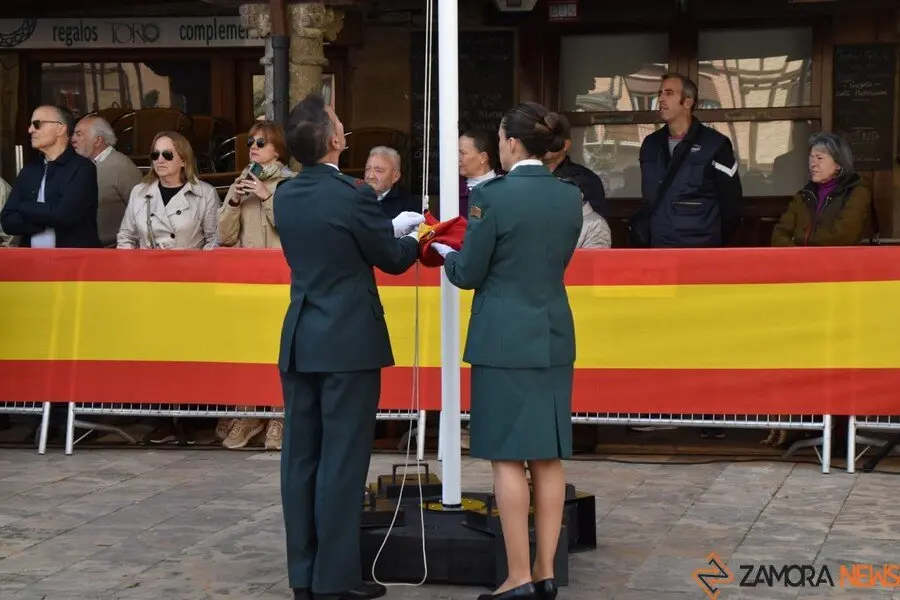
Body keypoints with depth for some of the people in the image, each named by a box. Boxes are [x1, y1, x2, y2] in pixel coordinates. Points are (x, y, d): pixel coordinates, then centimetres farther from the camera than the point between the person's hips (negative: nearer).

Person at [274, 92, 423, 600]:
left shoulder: (285, 196, 5)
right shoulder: (354, 194, -14)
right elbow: (392, 259, -2)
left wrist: (391, 227, 24)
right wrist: (414, 238, 20)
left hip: (299, 342, 6)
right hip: (349, 343, -6)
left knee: (302, 457, 9)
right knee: (342, 461, -1)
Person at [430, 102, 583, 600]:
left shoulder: (492, 195, -13)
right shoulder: (571, 197, 5)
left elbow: (468, 274, -8)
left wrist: (445, 252, 14)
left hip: (505, 340, -6)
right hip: (553, 337, 6)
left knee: (508, 457, -1)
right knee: (548, 456, 9)